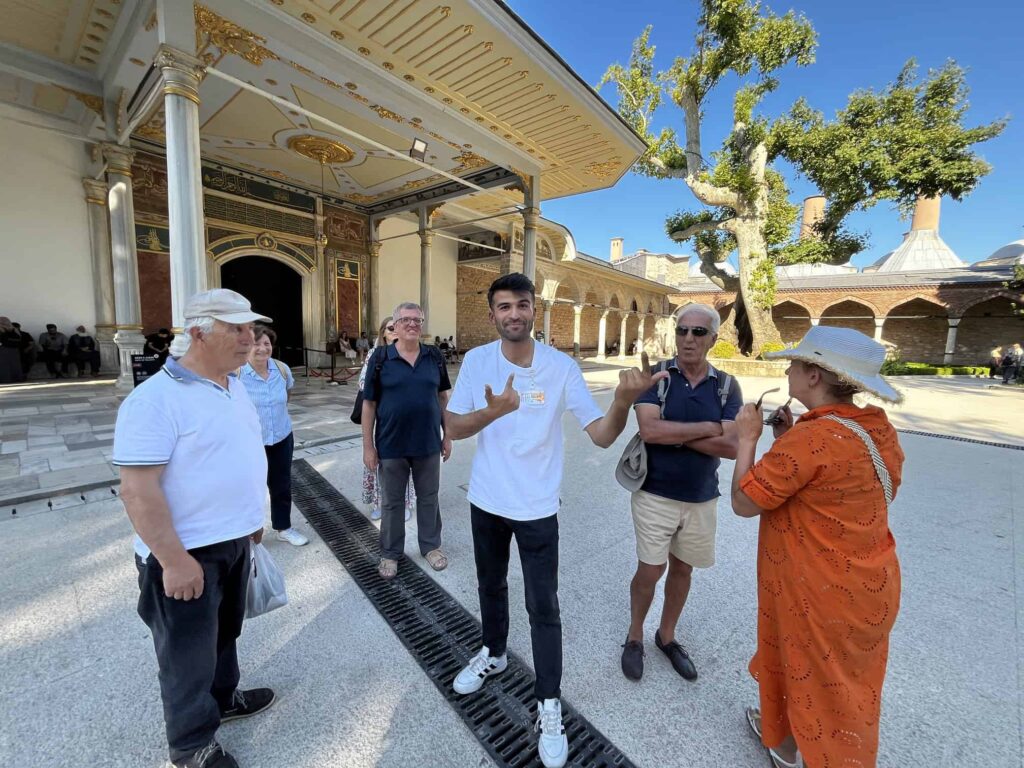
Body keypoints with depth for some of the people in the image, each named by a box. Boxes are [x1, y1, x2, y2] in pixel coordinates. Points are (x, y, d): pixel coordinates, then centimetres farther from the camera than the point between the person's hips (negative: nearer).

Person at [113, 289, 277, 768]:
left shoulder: (235, 384, 4)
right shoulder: (156, 398, -23)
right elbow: (137, 489, -24)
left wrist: (252, 515, 17)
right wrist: (174, 559, -22)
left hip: (233, 539, 8)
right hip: (187, 552, -7)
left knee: (223, 632, 26)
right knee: (189, 652, 14)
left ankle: (223, 698, 50)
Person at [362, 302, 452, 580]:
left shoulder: (434, 356, 0)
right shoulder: (380, 358, -6)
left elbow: (443, 397, 7)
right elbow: (369, 403, -4)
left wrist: (447, 435, 6)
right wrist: (368, 446, -5)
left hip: (428, 443, 2)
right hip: (391, 445, -1)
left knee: (428, 498, 16)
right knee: (392, 502, 14)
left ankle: (431, 546, 36)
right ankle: (390, 553, 33)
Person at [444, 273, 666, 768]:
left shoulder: (561, 367, -14)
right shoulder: (476, 360, -9)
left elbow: (601, 436, -16)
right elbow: (454, 428, -10)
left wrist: (623, 401, -38)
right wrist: (492, 412, -31)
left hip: (536, 508, -2)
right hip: (486, 501, 3)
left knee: (543, 607, 9)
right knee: (490, 586, 25)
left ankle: (549, 705, 33)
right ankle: (493, 654, 53)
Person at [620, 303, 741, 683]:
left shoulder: (726, 386, -3)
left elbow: (732, 446, -14)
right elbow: (649, 430, -23)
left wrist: (673, 433, -18)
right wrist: (707, 428, -17)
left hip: (702, 498, 3)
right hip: (655, 494, -3)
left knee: (682, 568, 18)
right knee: (650, 569, 5)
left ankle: (667, 636, 42)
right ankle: (634, 637, 32)